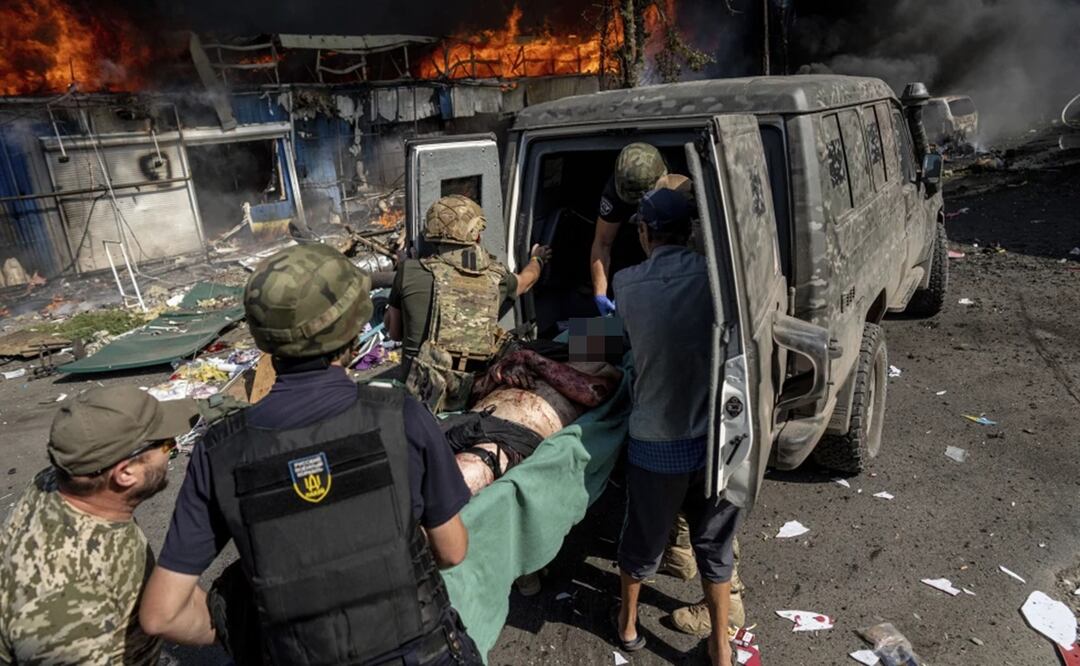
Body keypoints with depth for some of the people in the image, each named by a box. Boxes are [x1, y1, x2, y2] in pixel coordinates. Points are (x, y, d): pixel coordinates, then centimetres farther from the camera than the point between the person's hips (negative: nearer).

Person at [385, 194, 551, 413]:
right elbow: (525, 281, 27)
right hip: (472, 396, 0)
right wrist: (537, 259, 49)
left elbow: (394, 332, 9)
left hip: (422, 398, 0)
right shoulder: (496, 277, 2)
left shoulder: (410, 272, -5)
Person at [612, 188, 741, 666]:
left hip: (655, 442, 0)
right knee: (714, 546, 20)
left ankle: (627, 625, 46)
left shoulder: (627, 284, -9)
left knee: (642, 541, 22)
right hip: (716, 438, 0)